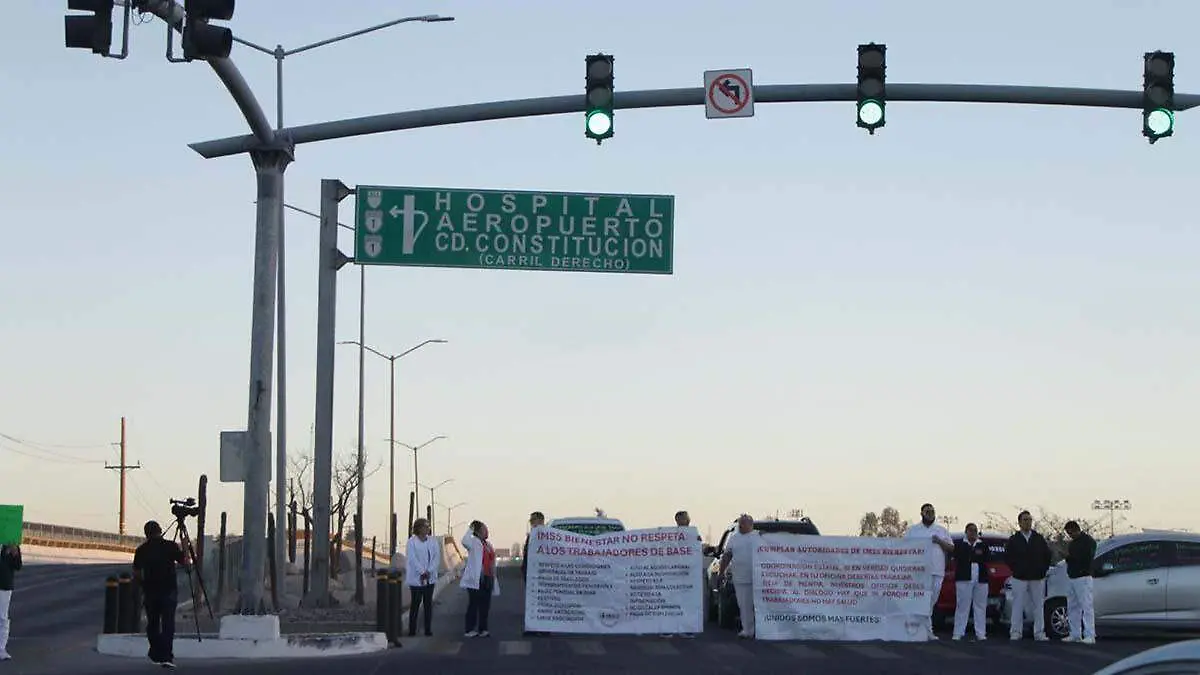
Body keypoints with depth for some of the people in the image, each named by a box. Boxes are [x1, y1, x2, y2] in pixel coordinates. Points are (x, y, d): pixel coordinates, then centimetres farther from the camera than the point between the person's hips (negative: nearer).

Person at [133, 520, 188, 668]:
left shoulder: (141, 550, 0)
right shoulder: (171, 546, -5)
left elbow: (136, 574, 2)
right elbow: (185, 563, 0)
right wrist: (184, 550, 18)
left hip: (149, 592, 2)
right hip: (169, 591, -2)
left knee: (152, 624, 15)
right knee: (168, 623, -5)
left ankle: (156, 655, 24)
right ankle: (167, 657, -17)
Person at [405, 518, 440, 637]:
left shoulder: (433, 541, 8)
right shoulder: (412, 542, -4)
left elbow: (437, 557, 1)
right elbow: (412, 559, -11)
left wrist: (429, 571, -12)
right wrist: (422, 572, -16)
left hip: (430, 578, 4)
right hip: (416, 578, -4)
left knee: (428, 603, 5)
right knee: (415, 603, -3)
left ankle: (428, 629, 9)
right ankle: (412, 630, 2)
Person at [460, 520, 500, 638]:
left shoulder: (488, 544, 18)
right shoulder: (474, 542, -4)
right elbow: (465, 541, -29)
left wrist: (493, 577, 20)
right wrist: (471, 530, -17)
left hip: (488, 579, 7)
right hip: (476, 579, -7)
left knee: (485, 606, 9)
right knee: (473, 604, -4)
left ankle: (482, 629, 16)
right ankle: (470, 630, 0)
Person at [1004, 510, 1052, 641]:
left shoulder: (1039, 539, 8)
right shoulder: (1013, 540, 3)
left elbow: (1047, 555, 12)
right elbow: (1007, 557, 5)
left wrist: (1043, 570, 4)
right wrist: (1016, 569, -1)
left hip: (1037, 578, 2)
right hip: (1020, 578, -2)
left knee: (1039, 606, 2)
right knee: (1018, 606, -1)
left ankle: (1039, 633, 6)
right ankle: (1016, 632, 4)